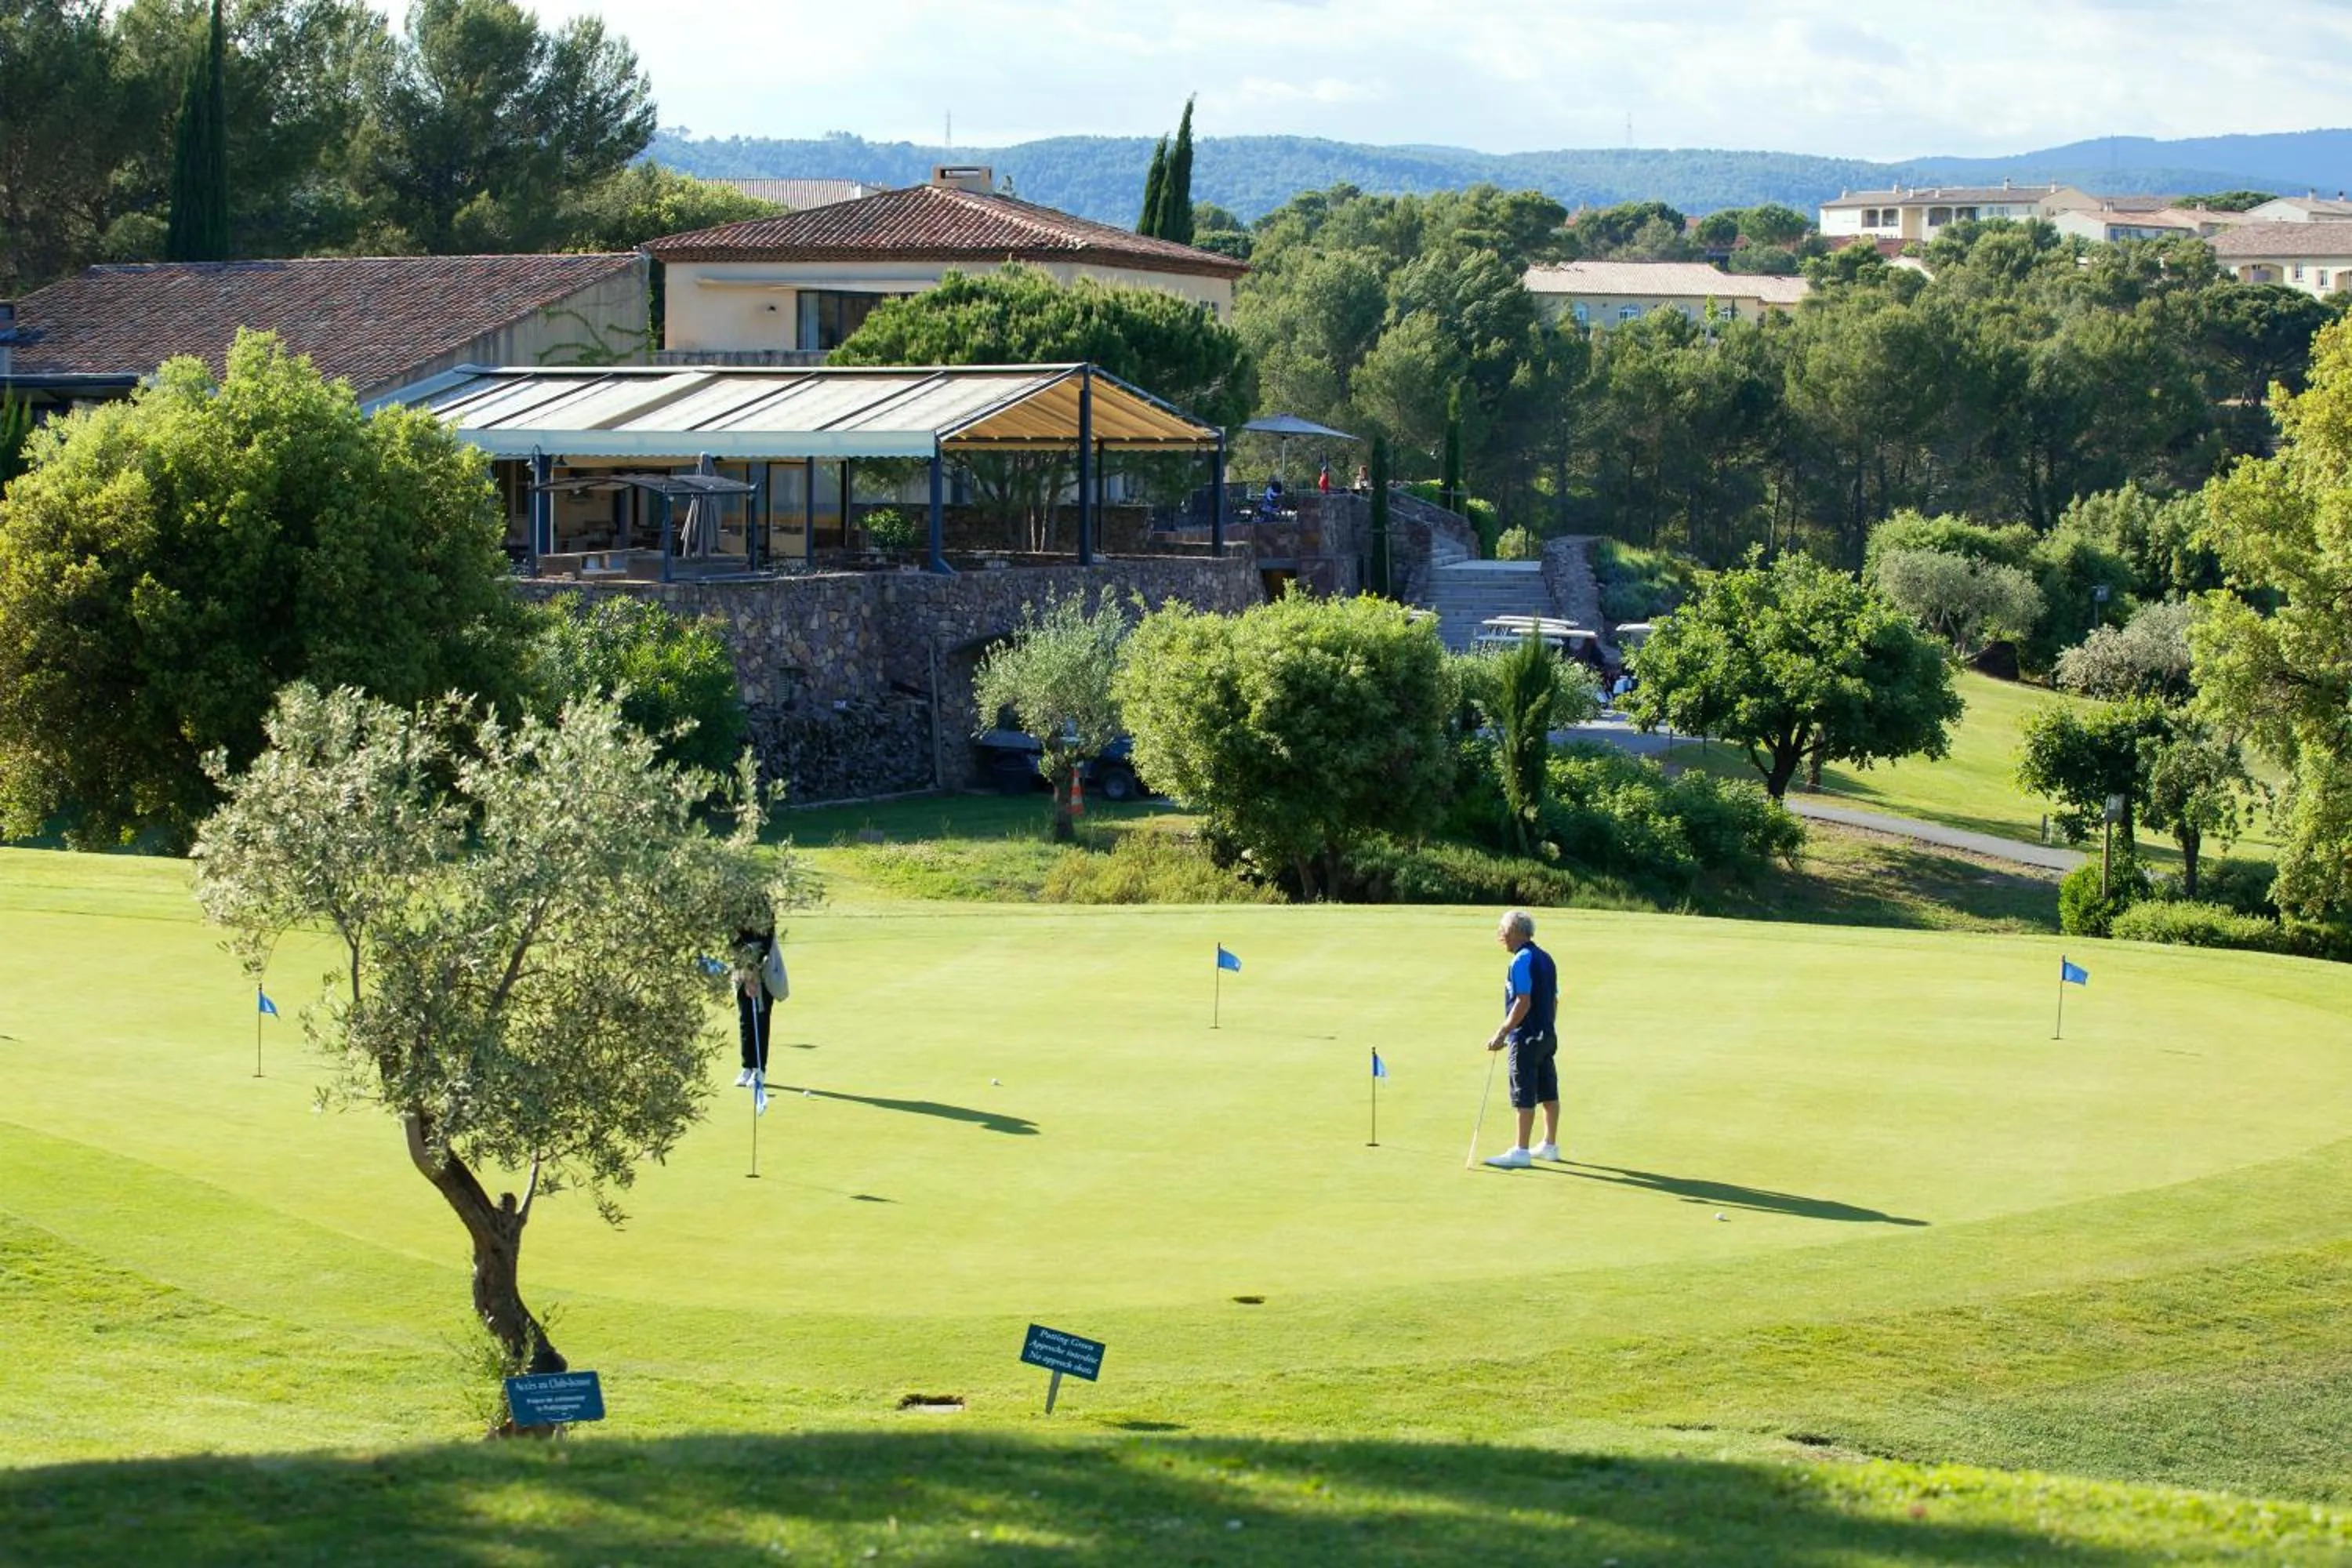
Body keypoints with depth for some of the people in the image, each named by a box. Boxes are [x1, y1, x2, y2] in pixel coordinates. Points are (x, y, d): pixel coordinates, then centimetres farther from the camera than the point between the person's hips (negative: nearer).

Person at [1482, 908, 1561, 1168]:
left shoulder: (1522, 961, -16)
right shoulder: (1545, 959, 13)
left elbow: (1523, 1003, -21)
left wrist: (1502, 1034, -19)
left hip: (1526, 1038, -9)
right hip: (1547, 1035, 9)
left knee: (1524, 1096, -6)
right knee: (1548, 1092, 13)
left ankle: (1521, 1152, -5)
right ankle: (1550, 1145, 19)